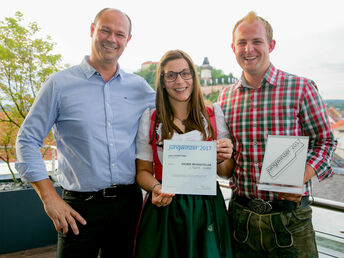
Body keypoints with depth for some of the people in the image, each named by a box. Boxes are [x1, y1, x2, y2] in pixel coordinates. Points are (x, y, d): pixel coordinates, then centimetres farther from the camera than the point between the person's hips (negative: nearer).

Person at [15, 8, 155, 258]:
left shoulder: (140, 87, 5)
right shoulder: (60, 84, -3)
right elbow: (28, 141, -2)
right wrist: (50, 198, -8)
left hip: (129, 202, 3)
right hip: (80, 208, -3)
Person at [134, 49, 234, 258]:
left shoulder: (214, 114, 2)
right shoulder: (149, 119, 0)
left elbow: (226, 173, 7)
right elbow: (143, 171, 4)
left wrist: (222, 160, -15)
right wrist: (156, 188, -16)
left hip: (207, 208, 1)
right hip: (164, 209, 0)